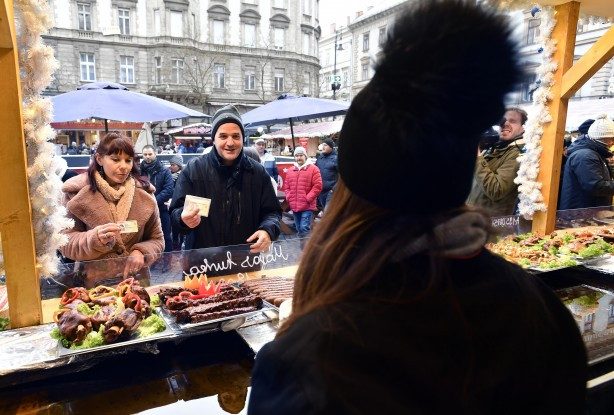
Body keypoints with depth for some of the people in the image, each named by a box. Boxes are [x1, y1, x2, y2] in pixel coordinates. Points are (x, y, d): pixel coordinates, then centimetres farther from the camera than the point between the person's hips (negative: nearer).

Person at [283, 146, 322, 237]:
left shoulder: (313, 169, -3)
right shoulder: (290, 171, 14)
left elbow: (318, 186, -9)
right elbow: (286, 186, 18)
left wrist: (307, 199, -14)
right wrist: (289, 198, 2)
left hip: (307, 206, -6)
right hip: (294, 206, 6)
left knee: (304, 229, -13)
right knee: (299, 230, 14)